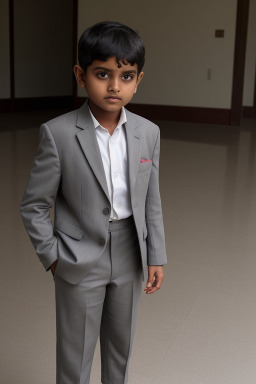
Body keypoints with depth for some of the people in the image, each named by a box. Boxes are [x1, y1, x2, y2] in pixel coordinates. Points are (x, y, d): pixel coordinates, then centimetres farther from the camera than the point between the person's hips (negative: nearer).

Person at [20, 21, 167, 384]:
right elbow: (33, 206, -9)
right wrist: (52, 256, -9)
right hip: (80, 262, -3)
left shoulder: (148, 133, -4)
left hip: (130, 258, 4)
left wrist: (156, 257, 4)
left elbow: (152, 202, 4)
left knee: (121, 347, 23)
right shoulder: (58, 134, -16)